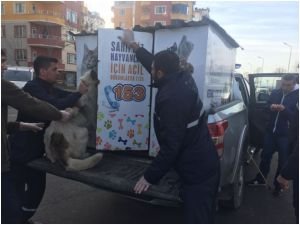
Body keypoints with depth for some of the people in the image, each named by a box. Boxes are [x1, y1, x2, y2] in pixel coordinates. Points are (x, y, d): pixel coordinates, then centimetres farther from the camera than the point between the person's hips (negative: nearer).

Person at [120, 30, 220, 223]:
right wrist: (134, 46, 30)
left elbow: (171, 146, -26)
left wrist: (150, 177, -14)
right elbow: (154, 61, 18)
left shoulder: (171, 98, -28)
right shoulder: (184, 78, -1)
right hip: (205, 163, 9)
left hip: (197, 171, -9)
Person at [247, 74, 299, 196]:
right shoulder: (275, 93, 4)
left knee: (283, 161, 8)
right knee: (265, 156, 13)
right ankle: (260, 179, 30)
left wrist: (285, 110, -29)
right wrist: (270, 107, -11)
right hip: (271, 131, 4)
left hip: (286, 134, -3)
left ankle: (278, 185, 26)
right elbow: (266, 107, 12)